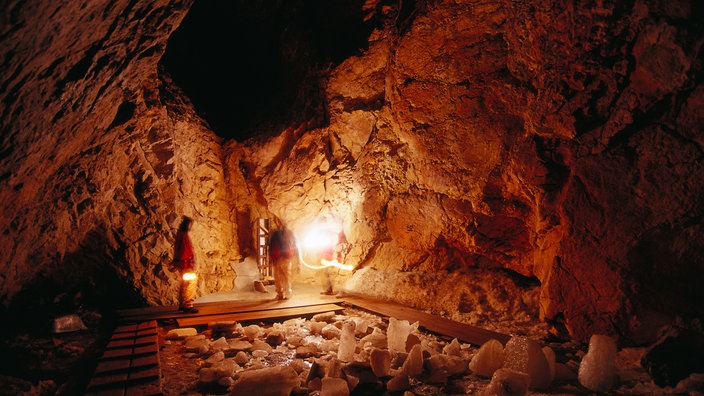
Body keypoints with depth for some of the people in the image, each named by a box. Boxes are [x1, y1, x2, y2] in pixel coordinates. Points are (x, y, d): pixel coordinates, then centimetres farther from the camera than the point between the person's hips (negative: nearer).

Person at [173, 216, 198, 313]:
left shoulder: (179, 234, 14)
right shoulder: (184, 235, -17)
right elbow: (187, 251, -21)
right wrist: (190, 264, -21)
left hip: (181, 263, 11)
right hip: (186, 263, -11)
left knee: (184, 284, 18)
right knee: (190, 284, -6)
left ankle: (182, 305, 26)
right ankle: (188, 306, -6)